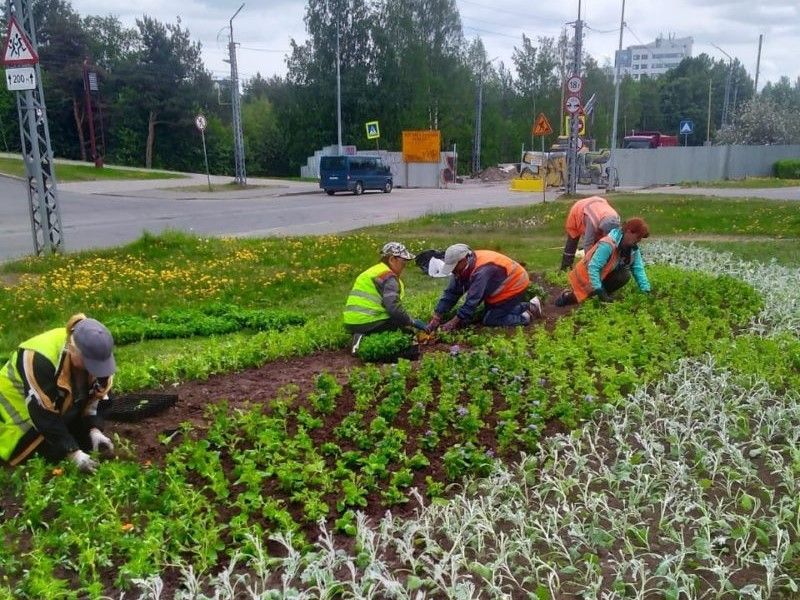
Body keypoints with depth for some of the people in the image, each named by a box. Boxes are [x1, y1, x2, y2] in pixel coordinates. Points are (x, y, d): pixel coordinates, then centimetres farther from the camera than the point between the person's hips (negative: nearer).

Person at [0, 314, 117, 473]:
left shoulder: (95, 352, -21)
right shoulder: (41, 359, -40)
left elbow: (95, 398, -8)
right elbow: (44, 415, -35)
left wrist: (95, 431, -22)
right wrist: (74, 453, -35)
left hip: (61, 405, 6)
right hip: (20, 405, -6)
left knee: (88, 441, 0)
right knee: (53, 453, -14)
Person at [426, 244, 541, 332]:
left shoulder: (482, 270, -36)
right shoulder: (462, 268, -10)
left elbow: (473, 300, -36)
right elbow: (451, 293, -9)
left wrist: (454, 322, -33)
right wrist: (436, 317, -15)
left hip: (515, 287, -9)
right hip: (503, 287, 9)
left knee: (490, 320, -10)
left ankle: (525, 317, 2)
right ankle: (528, 307, 23)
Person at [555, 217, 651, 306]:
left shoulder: (633, 248, -9)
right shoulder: (607, 245, -33)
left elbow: (638, 269, -6)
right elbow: (593, 268, -34)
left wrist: (646, 290, -15)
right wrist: (599, 291, -35)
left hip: (604, 274, 6)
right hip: (587, 275, -6)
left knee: (625, 275, -20)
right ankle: (566, 297, 13)